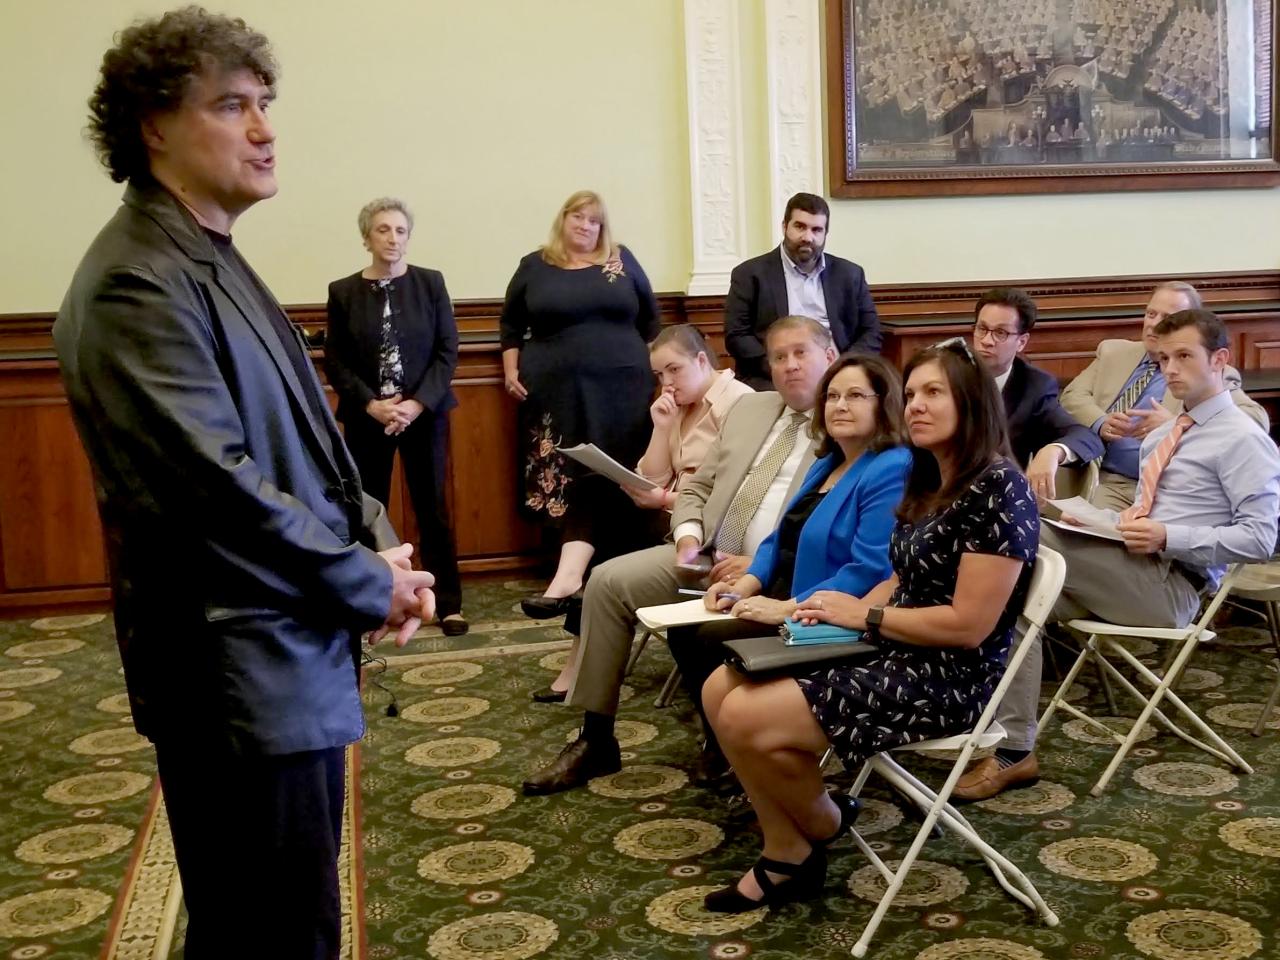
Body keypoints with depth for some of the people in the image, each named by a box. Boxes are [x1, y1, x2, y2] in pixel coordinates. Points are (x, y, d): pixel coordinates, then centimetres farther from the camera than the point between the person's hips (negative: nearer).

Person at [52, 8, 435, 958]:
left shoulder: (212, 263, 13)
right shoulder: (139, 283, -17)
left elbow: (303, 441, 17)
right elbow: (215, 485, -24)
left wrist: (379, 545, 2)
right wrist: (371, 586, -13)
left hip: (292, 660, 9)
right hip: (242, 678, -9)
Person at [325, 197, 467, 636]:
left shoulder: (430, 283, 0)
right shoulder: (343, 291, 0)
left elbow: (448, 349, -3)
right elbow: (335, 360, -1)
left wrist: (418, 403, -13)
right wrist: (371, 405, -14)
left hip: (425, 413, 0)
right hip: (366, 418, 0)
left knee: (433, 509, 5)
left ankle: (449, 603, 12)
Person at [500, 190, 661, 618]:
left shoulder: (622, 261, 9)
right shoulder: (534, 266, 8)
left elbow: (650, 318, 15)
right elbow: (510, 323, 16)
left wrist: (655, 366, 11)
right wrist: (510, 370, 5)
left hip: (621, 388, 0)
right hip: (558, 392, 0)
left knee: (612, 480, -11)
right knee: (570, 479, -2)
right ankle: (576, 575, 2)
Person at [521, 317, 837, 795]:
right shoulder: (749, 408, 17)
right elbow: (696, 488, 19)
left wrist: (761, 565, -20)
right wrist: (688, 540, -1)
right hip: (706, 556, 7)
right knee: (608, 581, -9)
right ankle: (596, 741, 0)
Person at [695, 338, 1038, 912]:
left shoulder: (998, 489, -18)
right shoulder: (928, 481, 11)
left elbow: (967, 625, -22)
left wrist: (864, 615, -13)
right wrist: (843, 609, -3)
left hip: (949, 678, -10)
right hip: (893, 654, 10)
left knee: (746, 717, -18)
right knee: (721, 691, -3)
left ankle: (824, 824, 11)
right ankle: (787, 855, 5)